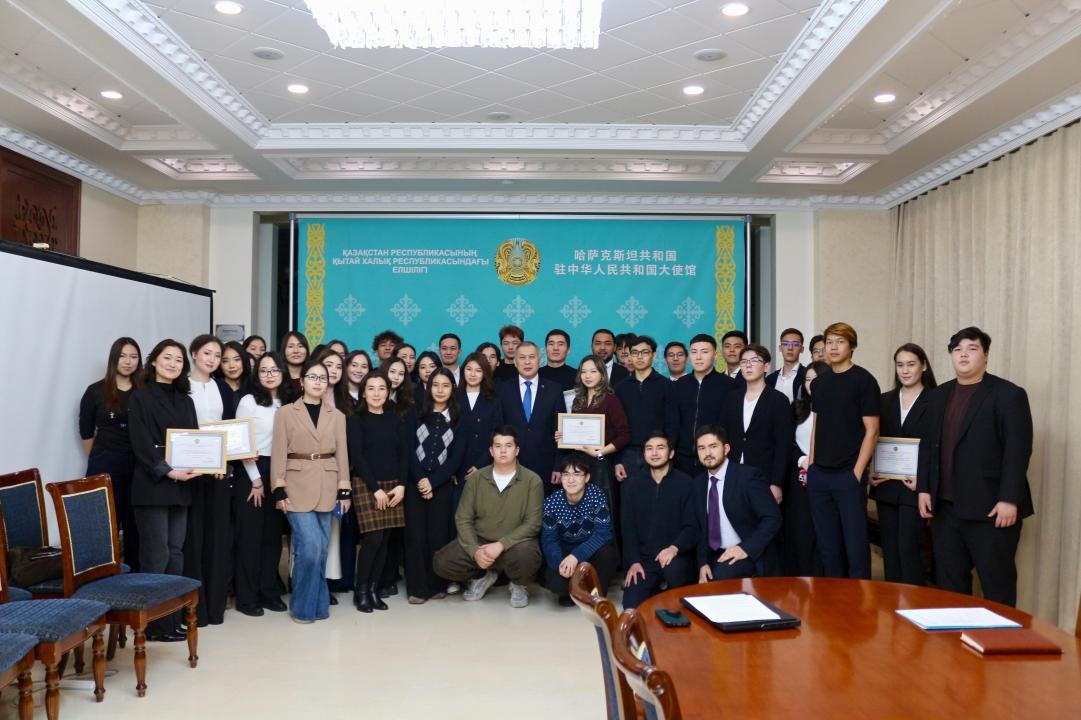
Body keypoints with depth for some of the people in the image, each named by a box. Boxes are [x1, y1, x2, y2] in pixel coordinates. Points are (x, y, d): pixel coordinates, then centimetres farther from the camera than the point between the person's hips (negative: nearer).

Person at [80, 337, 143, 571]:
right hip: (105, 466, -1)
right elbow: (86, 432, 7)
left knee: (135, 526, 8)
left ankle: (135, 575, 16)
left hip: (137, 466, 2)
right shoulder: (96, 391, -1)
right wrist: (102, 459, 10)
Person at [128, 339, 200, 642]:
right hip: (152, 484, -6)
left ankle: (171, 620, 14)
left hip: (181, 486, 6)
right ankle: (154, 625, 2)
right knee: (156, 556, -5)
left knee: (175, 554, 8)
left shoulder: (185, 401, 16)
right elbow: (141, 444, -10)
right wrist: (167, 471, -19)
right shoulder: (140, 398, -2)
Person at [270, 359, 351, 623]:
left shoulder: (337, 416, 11)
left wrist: (344, 489, 1)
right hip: (297, 486, -3)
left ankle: (317, 603, 19)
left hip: (326, 488, 3)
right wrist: (279, 489, -9)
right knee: (310, 547, -12)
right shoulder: (286, 412, 3)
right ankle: (303, 606, 5)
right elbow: (278, 453, -2)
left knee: (320, 549, 6)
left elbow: (342, 454, 8)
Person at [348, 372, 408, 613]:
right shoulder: (356, 420, -1)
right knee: (373, 538, -12)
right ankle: (361, 590, 4)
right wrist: (375, 488, -13)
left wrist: (401, 485, -6)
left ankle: (374, 589, 13)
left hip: (393, 486, 4)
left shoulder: (395, 419, 11)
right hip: (365, 485, -4)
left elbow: (404, 453, 7)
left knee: (385, 540, 2)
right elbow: (356, 457, -8)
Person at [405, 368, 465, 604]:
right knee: (415, 534, -3)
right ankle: (417, 587, 2)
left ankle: (437, 585, 11)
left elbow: (456, 456, -1)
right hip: (415, 483, 0)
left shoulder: (458, 419, 6)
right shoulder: (416, 416, 7)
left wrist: (432, 482, -10)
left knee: (438, 534, 2)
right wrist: (420, 481, -12)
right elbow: (409, 450, 0)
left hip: (442, 485, 0)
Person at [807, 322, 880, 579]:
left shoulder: (863, 380, -6)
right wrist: (811, 464, 8)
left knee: (855, 540, 0)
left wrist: (857, 472, -12)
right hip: (819, 474, 5)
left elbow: (871, 431, -8)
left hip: (848, 474, -5)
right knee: (827, 541, 12)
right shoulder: (820, 382, 10)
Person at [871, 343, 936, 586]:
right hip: (886, 486, 5)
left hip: (915, 487, -5)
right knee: (889, 549, 9)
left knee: (909, 548, -6)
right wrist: (871, 472, -1)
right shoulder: (885, 401, 11)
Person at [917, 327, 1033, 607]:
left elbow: (1018, 450, -11)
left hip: (991, 508, -5)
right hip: (946, 507, 6)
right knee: (948, 582, 10)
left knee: (997, 583, 4)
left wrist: (1009, 499, -17)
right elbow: (928, 445, 14)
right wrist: (924, 489, 6)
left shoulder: (1009, 394, -4)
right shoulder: (939, 395, 14)